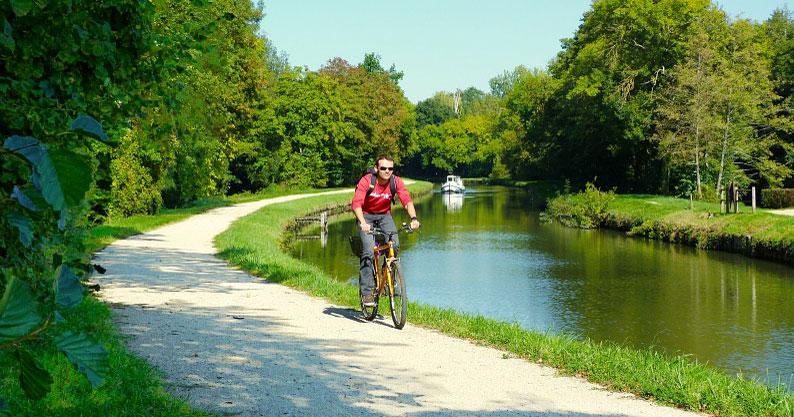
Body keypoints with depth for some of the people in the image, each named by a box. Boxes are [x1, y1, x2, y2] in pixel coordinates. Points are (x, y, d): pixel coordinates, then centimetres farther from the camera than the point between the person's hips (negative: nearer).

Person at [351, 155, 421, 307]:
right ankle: (366, 291, -15)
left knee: (394, 244, -20)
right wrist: (363, 223, -51)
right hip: (366, 216, -3)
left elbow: (407, 200, -27)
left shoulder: (396, 182, -16)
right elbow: (356, 203, -35)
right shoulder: (366, 181, -24)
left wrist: (413, 218, -46)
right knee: (368, 250, -19)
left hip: (384, 216, 3)